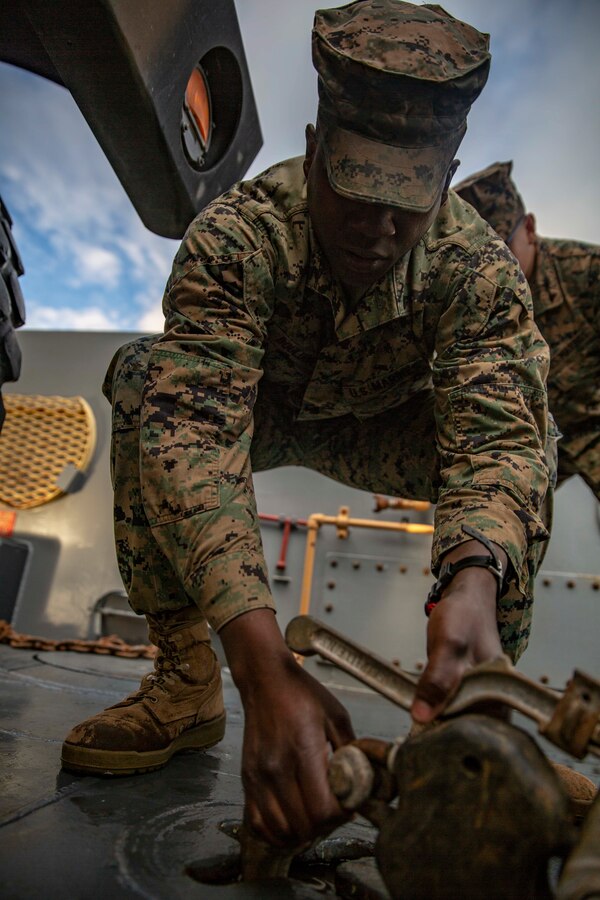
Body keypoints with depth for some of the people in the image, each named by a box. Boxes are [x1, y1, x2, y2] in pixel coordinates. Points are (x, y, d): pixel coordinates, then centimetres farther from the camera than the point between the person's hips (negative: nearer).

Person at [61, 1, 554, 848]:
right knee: (147, 377, -30)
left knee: (519, 409, -26)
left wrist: (473, 582, -59)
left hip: (377, 429, 1)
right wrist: (263, 659, -56)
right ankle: (186, 681, -21)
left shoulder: (479, 265, -26)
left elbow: (493, 437, -36)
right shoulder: (238, 232, -32)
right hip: (261, 410, 0)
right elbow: (195, 426, -44)